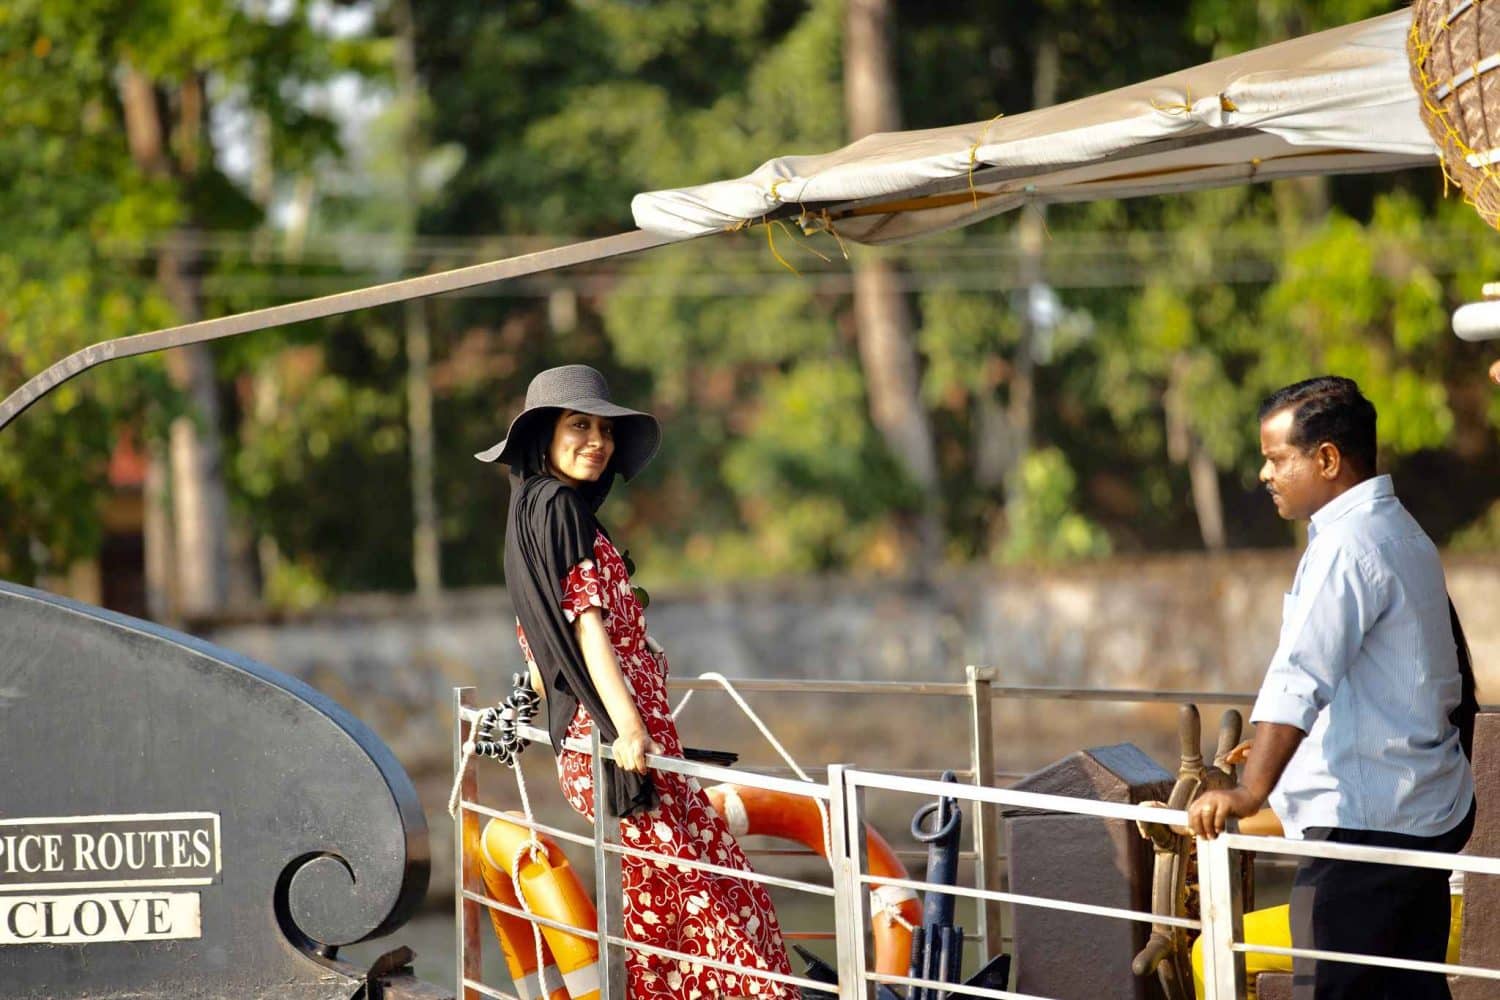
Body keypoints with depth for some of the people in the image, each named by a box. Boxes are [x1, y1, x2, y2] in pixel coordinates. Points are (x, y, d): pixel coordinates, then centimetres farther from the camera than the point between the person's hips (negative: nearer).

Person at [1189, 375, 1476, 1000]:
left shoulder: (1347, 545, -15)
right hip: (1427, 815, 11)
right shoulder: (1402, 533, 18)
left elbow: (1300, 675, -27)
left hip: (1364, 823, -10)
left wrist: (1251, 790, -35)